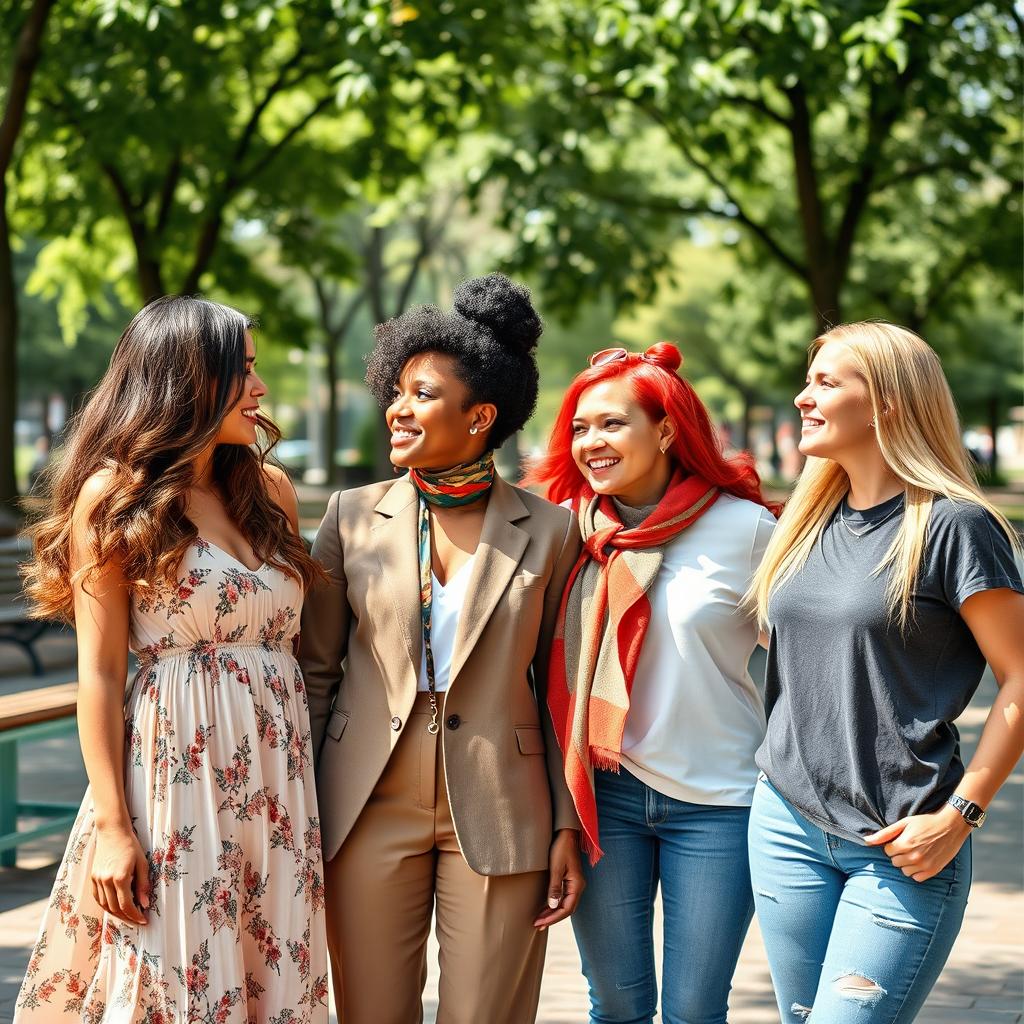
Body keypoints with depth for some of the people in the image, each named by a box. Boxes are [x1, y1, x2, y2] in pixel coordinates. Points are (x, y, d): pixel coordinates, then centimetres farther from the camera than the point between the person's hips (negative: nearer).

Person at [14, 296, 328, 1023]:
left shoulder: (269, 490, 12)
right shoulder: (113, 497, -3)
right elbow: (99, 672, -6)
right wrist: (112, 825, -11)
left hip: (277, 778, 5)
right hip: (174, 772, -5)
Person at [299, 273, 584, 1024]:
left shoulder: (547, 530, 0)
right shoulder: (354, 517, 3)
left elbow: (558, 690, 4)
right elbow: (314, 671, 6)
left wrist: (567, 827, 0)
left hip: (497, 818, -1)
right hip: (371, 815, 1)